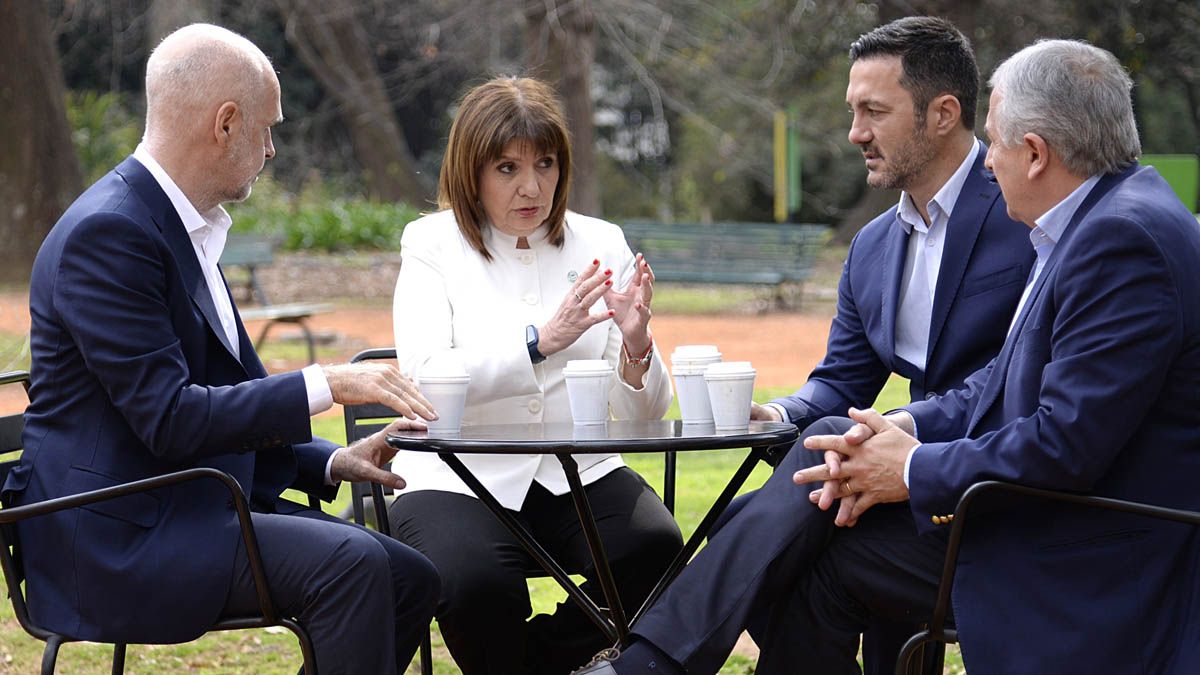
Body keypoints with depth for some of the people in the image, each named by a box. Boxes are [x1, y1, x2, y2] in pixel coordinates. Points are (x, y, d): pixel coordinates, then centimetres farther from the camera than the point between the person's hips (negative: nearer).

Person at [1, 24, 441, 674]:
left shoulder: (187, 229, 16)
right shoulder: (106, 232, -16)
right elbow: (169, 417, -23)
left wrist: (330, 462, 6)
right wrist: (324, 383, -20)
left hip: (191, 510, 10)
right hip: (113, 540, -10)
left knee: (409, 578, -2)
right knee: (351, 564, -26)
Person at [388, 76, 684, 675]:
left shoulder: (600, 244, 10)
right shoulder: (432, 244, 3)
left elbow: (644, 414, 7)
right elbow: (422, 378, -15)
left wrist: (636, 345, -15)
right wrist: (540, 341, -25)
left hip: (579, 474, 3)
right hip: (461, 479, -3)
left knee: (655, 550, -26)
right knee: (474, 581, -33)